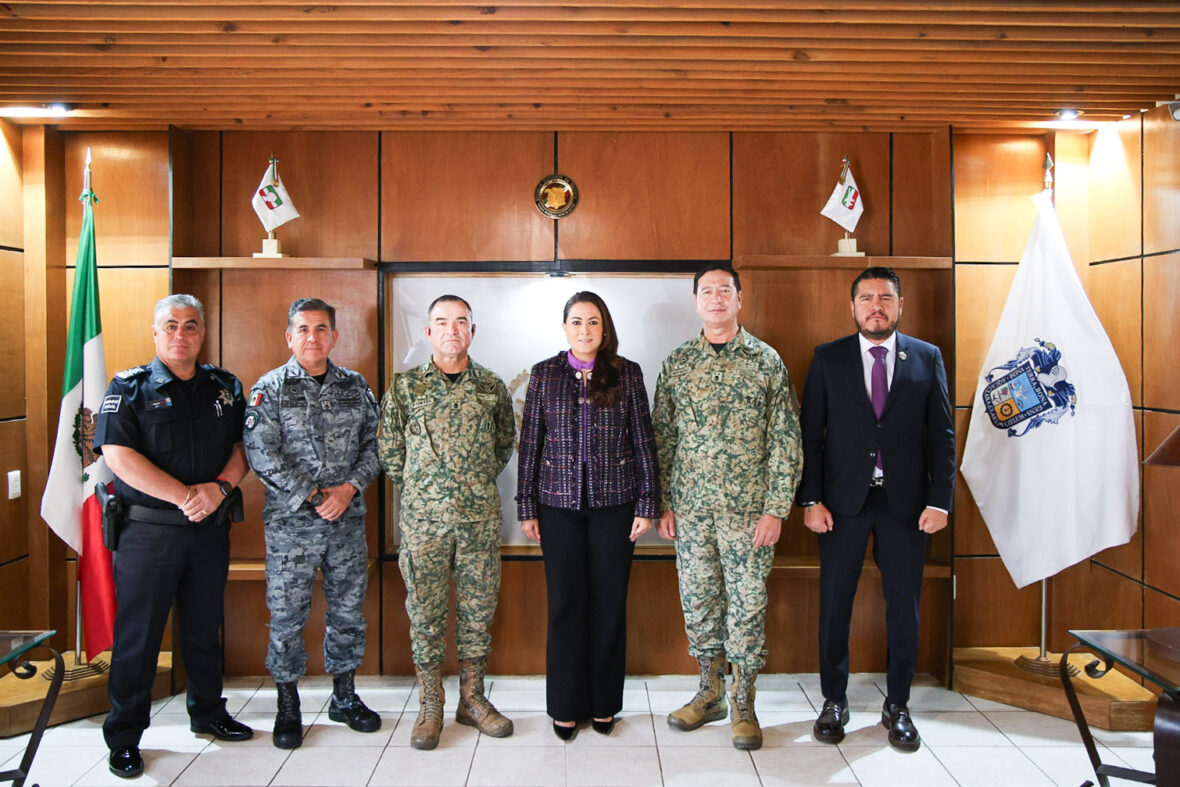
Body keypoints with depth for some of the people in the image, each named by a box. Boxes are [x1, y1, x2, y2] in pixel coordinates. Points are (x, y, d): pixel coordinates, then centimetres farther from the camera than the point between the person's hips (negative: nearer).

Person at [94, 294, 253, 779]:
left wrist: (219, 487, -13)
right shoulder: (129, 388, -4)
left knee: (205, 627, 15)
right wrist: (186, 497, -18)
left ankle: (208, 712, 31)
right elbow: (120, 456, -14)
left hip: (211, 528, 4)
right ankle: (124, 737, 18)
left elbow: (243, 447, 7)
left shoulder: (225, 387, 9)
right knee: (138, 633, 4)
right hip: (148, 529, -3)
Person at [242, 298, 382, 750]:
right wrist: (313, 497, -15)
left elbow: (373, 445, 7)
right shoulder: (270, 389, -2)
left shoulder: (356, 387, 8)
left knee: (348, 611, 11)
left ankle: (345, 696, 28)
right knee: (287, 616, 5)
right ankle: (288, 707, 23)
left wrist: (350, 488, -10)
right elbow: (263, 456, -11)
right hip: (290, 523, -3)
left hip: (348, 521, 3)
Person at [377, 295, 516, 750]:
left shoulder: (492, 387, 6)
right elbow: (388, 450, 6)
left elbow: (506, 442, 18)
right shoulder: (404, 386, 2)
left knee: (478, 608, 8)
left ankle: (472, 699, 23)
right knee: (425, 612, 5)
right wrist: (419, 489, 6)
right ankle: (430, 707, 19)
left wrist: (480, 483, 12)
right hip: (423, 518, -1)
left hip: (481, 518, 2)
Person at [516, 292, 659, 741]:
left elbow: (644, 441, 3)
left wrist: (648, 504, -1)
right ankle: (566, 706, 20)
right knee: (565, 603, 6)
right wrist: (526, 508, 2)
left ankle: (604, 704, 23)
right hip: (559, 502, 0)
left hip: (614, 502, 0)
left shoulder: (627, 374, 3)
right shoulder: (543, 374, 4)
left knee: (609, 602, 7)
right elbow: (530, 443, 5)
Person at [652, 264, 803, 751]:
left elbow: (785, 440, -2)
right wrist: (663, 503, 3)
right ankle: (710, 691, 27)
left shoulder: (766, 360, 0)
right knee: (698, 600, 10)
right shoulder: (677, 363, 6)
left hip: (748, 507, -2)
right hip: (691, 507, 2)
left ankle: (743, 703, 19)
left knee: (747, 602, 4)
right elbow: (662, 437, 8)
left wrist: (777, 507, -8)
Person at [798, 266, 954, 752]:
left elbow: (942, 435, 4)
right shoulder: (828, 358, 3)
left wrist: (940, 500, -4)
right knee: (834, 604, 6)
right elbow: (811, 434, 1)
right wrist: (811, 499, -6)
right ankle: (834, 702, 23)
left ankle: (897, 706, 25)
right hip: (844, 501, 0)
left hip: (905, 502, 1)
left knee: (904, 606, 8)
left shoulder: (927, 358, 5)